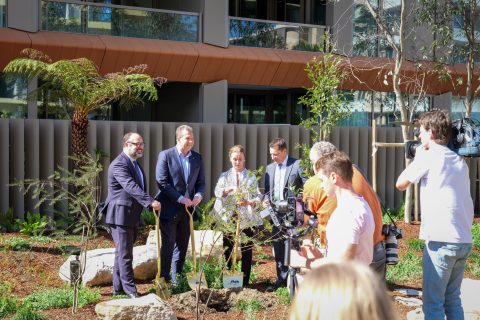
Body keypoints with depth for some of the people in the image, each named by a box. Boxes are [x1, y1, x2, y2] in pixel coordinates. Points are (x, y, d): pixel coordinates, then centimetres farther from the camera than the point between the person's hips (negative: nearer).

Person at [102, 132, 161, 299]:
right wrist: (150, 202, -39)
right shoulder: (119, 164, -17)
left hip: (132, 216, 10)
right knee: (125, 254, -5)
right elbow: (131, 187, -31)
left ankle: (118, 288, 21)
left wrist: (151, 204, 14)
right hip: (120, 215, -10)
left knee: (122, 253, 14)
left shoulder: (134, 163, 16)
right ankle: (130, 289, -2)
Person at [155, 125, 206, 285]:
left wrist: (199, 195, -10)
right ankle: (164, 279, 8)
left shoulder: (197, 158, 8)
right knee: (168, 246, -1)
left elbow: (201, 182, 12)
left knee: (182, 246, 11)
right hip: (169, 209, -5)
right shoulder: (165, 155, -7)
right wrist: (180, 198, -18)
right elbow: (162, 182, -13)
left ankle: (176, 280, 20)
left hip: (187, 209, 5)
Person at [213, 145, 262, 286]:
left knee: (246, 252, 2)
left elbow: (257, 197, 1)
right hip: (228, 218, 1)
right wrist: (229, 189, -29)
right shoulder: (224, 176, 9)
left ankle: (245, 282, 10)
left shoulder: (251, 176, 8)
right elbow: (217, 192, -8)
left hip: (247, 219, 0)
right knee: (227, 251, 4)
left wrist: (249, 202, -21)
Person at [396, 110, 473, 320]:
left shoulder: (428, 157, -7)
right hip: (464, 241, 7)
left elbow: (401, 184, 4)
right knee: (453, 300, 16)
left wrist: (417, 157, 13)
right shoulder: (460, 162, 15)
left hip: (441, 241, -7)